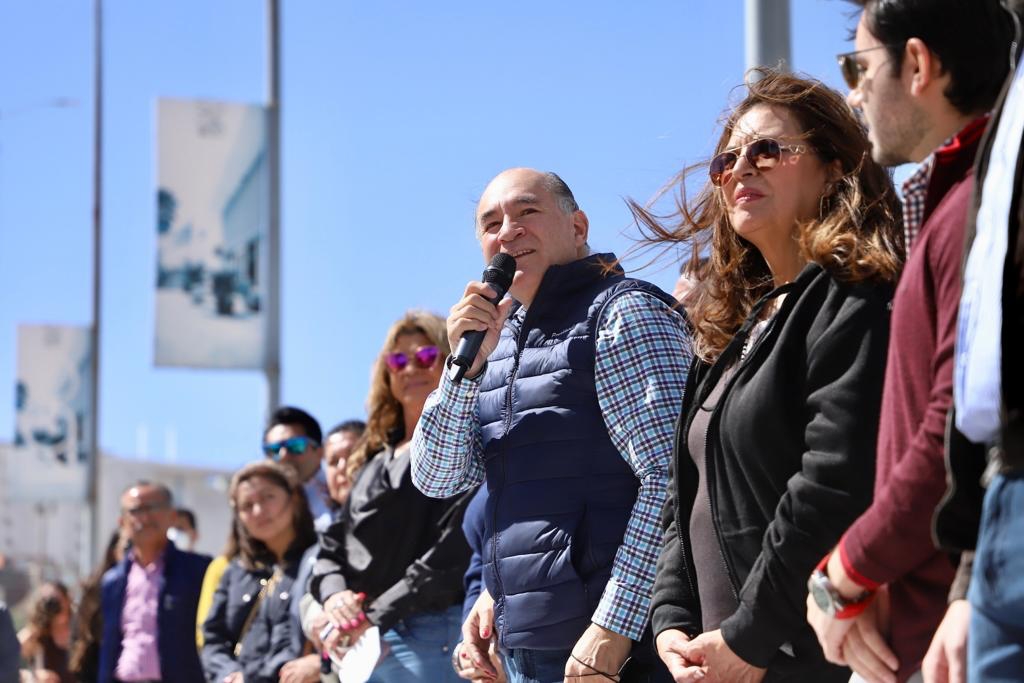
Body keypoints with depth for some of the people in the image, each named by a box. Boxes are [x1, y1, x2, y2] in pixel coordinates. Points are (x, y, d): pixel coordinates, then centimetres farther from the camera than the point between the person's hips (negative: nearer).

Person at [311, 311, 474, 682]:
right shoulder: (374, 461, 23)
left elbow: (453, 551, -11)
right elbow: (332, 545, 20)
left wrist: (375, 615, -14)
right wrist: (334, 594, -4)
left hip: (431, 637, -7)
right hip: (362, 647, 7)